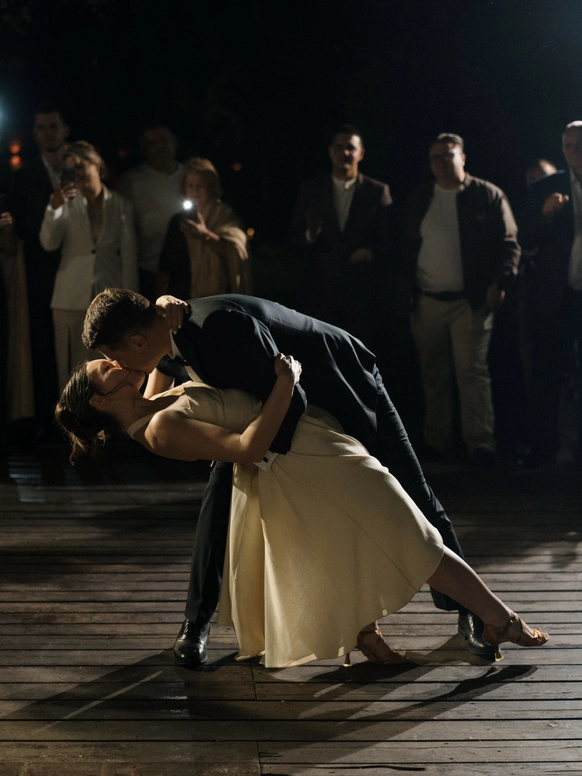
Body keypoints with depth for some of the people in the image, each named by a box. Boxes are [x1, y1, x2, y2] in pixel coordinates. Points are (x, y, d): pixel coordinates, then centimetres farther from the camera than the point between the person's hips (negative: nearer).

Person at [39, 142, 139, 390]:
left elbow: (129, 255, 4)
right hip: (72, 299, 0)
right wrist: (54, 207, -20)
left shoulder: (121, 206, 5)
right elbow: (49, 243, -7)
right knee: (73, 369, 1)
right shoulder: (67, 202, 4)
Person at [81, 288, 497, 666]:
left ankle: (467, 607, 24)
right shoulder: (176, 336, -13)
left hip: (345, 389, -7)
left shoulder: (220, 323, -40)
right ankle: (198, 622, 7)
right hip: (277, 403, 7)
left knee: (412, 501, 5)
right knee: (222, 491, -6)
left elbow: (287, 398, -37)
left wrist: (257, 464, -33)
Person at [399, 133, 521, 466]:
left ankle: (481, 442, -9)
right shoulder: (418, 200, 13)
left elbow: (509, 243, -1)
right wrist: (407, 289, 6)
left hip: (471, 301, -4)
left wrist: (500, 283, -12)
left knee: (473, 370, -9)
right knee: (434, 374, 7)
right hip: (427, 302, 4)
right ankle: (437, 441, 14)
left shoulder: (488, 196, 1)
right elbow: (406, 248, 16)